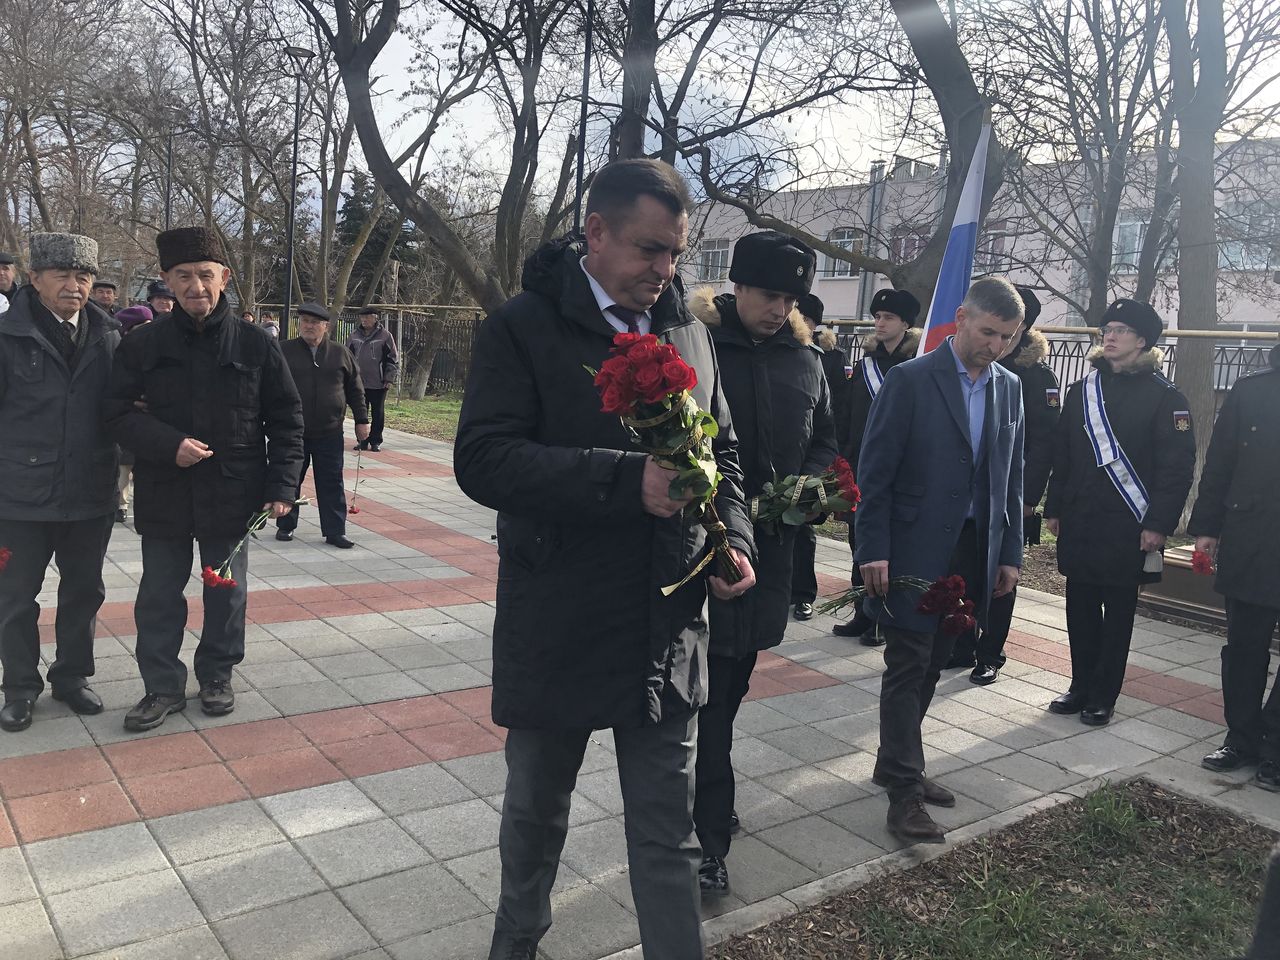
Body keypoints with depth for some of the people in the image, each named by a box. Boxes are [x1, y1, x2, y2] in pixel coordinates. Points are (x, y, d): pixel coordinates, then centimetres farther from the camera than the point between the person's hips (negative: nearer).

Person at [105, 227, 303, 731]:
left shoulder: (256, 345, -3)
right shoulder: (143, 344, -1)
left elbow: (286, 420, 0)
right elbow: (118, 411, -1)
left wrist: (282, 486, -7)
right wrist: (169, 445, -19)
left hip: (232, 495, -1)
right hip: (163, 495, 1)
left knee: (226, 593, 12)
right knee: (159, 596, 9)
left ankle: (217, 676, 31)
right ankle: (163, 686, 23)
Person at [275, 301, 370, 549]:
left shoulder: (341, 354, 6)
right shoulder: (284, 351, 1)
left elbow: (355, 390, 11)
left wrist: (361, 420, 8)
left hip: (329, 433, 1)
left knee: (331, 484, 3)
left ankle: (334, 531, 10)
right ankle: (285, 526, 24)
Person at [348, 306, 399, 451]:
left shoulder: (385, 335, -3)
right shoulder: (355, 335, 8)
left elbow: (393, 358, -2)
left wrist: (390, 378, -6)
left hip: (378, 383, -3)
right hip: (358, 382, 4)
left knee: (378, 413, 3)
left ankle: (376, 441, 12)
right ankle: (362, 440, 16)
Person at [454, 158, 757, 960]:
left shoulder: (690, 333, 7)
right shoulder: (523, 327, -8)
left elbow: (723, 453, 15)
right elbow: (483, 459, -18)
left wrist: (734, 539, -4)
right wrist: (627, 479, -28)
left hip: (667, 630, 3)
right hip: (556, 630, -2)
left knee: (669, 832, 11)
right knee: (536, 809, 20)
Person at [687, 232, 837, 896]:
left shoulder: (805, 360, 8)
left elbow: (824, 441, 17)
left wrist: (801, 485, -4)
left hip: (771, 546, 5)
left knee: (731, 686, 17)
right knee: (710, 695, -2)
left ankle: (706, 802, 36)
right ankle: (709, 836, 9)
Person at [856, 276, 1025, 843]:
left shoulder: (1008, 388, 9)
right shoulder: (910, 381, -9)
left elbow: (1012, 476, 14)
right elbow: (875, 471, -11)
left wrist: (1010, 553, 10)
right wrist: (873, 551, -15)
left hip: (973, 553, 6)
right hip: (914, 552, -6)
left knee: (931, 665, 14)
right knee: (909, 668, -1)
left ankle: (895, 763, 29)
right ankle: (905, 791, 7)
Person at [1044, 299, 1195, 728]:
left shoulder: (1164, 397, -6)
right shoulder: (1082, 391, 10)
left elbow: (1177, 466, -10)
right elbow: (1061, 454, 12)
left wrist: (1158, 524, -15)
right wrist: (1054, 508, 8)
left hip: (1128, 528, -4)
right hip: (1079, 524, 5)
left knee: (1117, 612, 6)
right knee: (1080, 607, 10)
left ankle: (1103, 697, 16)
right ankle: (1081, 687, 23)